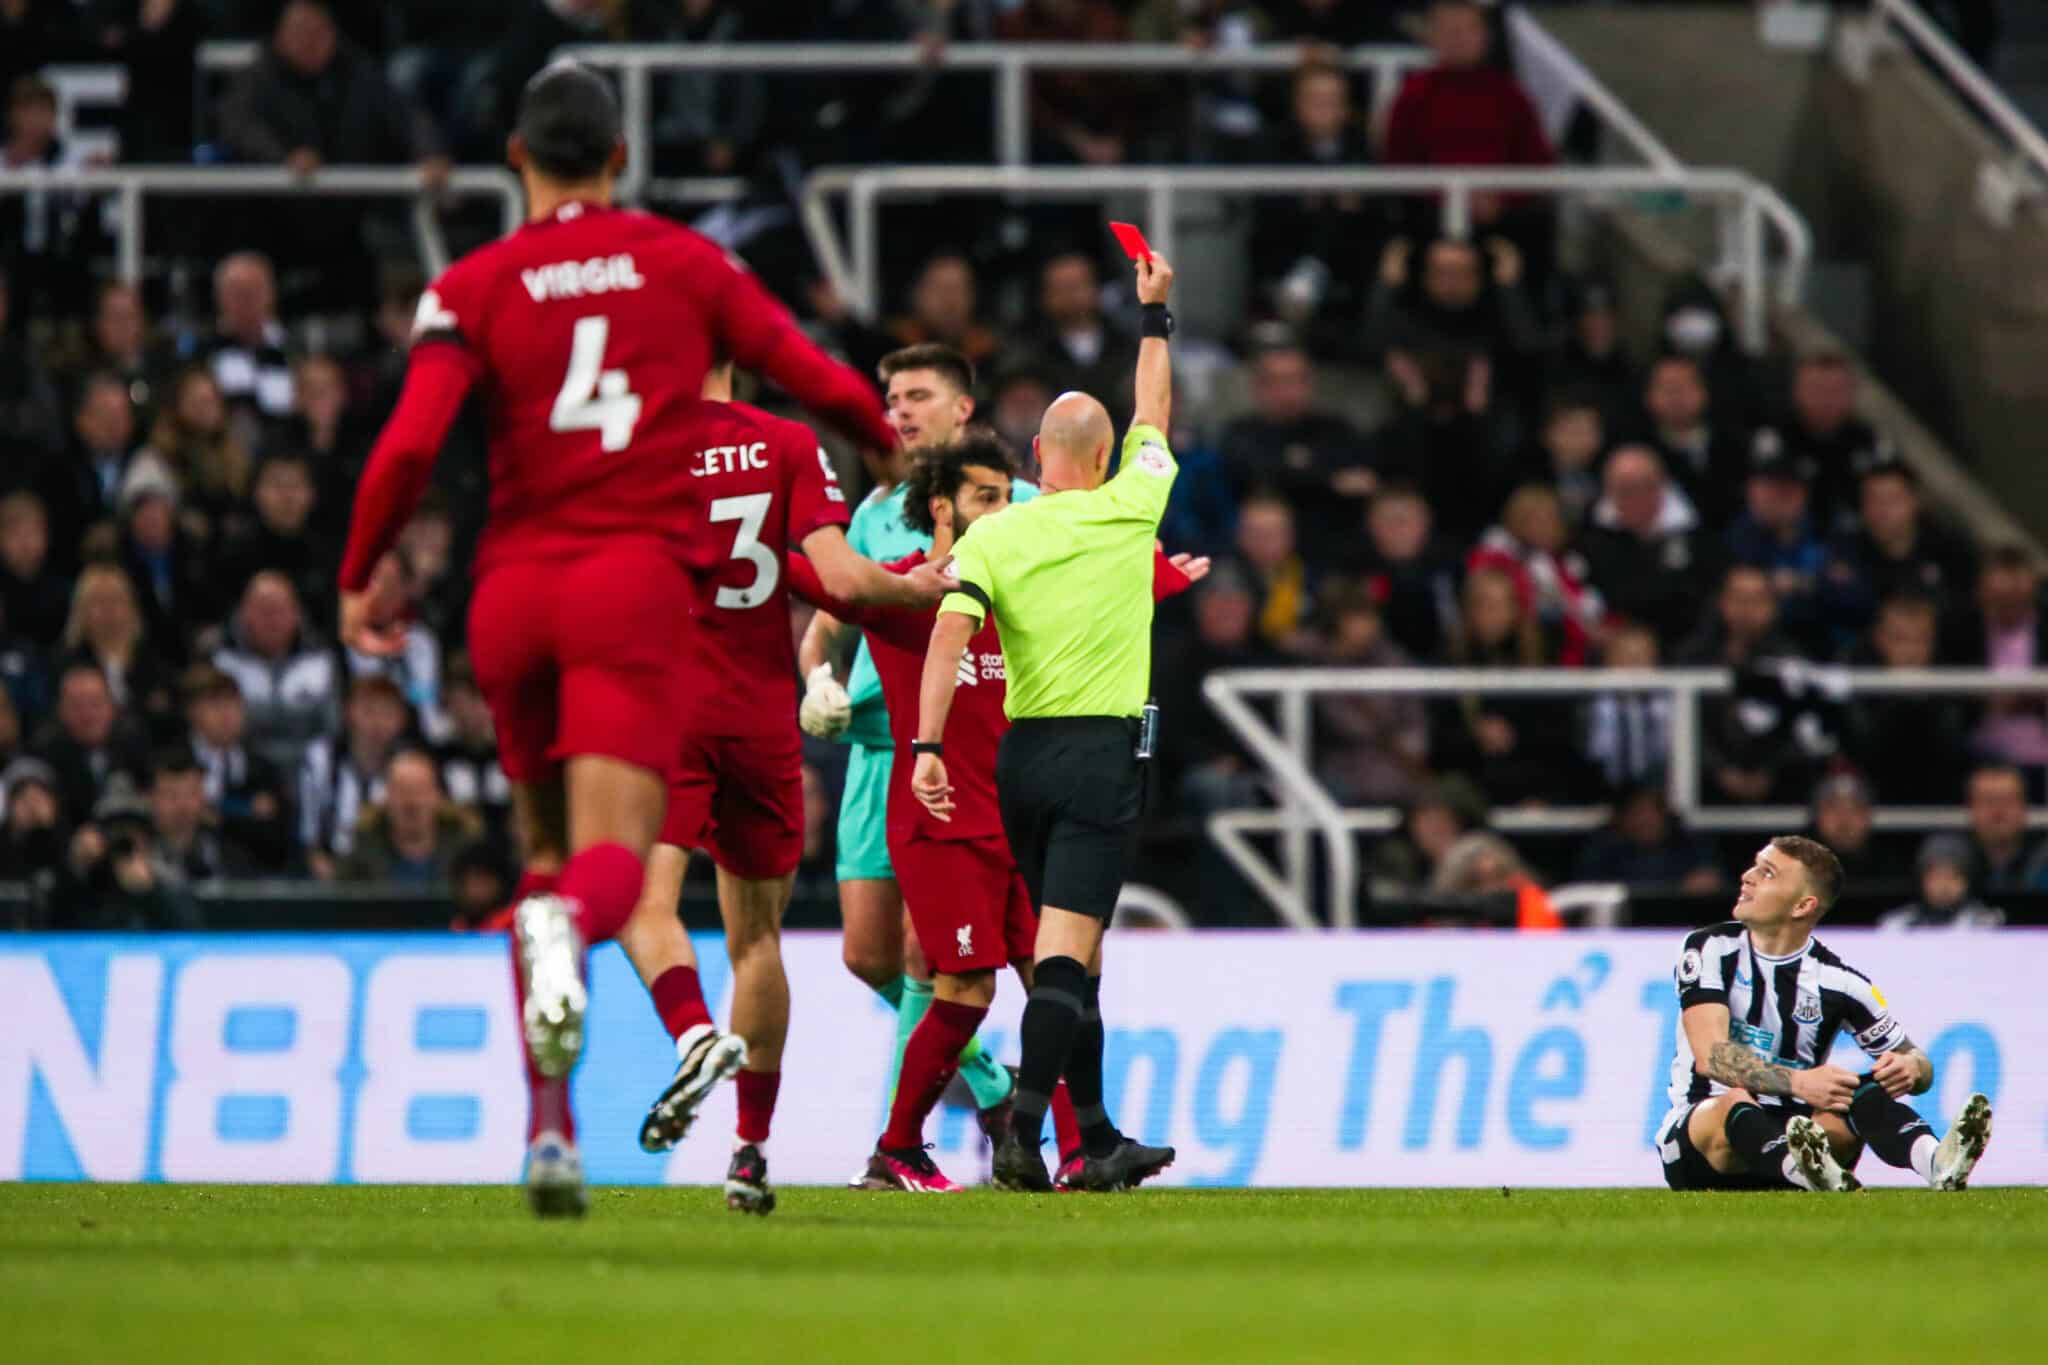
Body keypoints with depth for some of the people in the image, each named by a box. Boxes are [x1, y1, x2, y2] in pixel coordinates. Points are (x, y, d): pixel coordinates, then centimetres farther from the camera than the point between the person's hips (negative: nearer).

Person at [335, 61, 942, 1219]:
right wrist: (909, 442, 31)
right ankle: (567, 933, -50)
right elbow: (815, 378, 12)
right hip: (636, 577, -2)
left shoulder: (473, 288, 5)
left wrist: (365, 575, 7)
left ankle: (550, 1130, 9)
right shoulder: (684, 260, 8)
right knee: (614, 858, -11)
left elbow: (410, 443, -7)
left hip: (514, 596, 2)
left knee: (546, 851, 17)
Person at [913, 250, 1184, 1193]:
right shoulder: (1128, 510, 0)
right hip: (1103, 752, -3)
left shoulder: (991, 537, 1)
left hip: (1023, 754, 3)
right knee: (1066, 946, -11)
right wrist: (1154, 315, 29)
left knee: (1070, 948, 13)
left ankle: (1097, 1139, 18)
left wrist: (927, 745, -15)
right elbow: (1153, 414, 16)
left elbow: (950, 633, -12)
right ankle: (1023, 1130, -26)